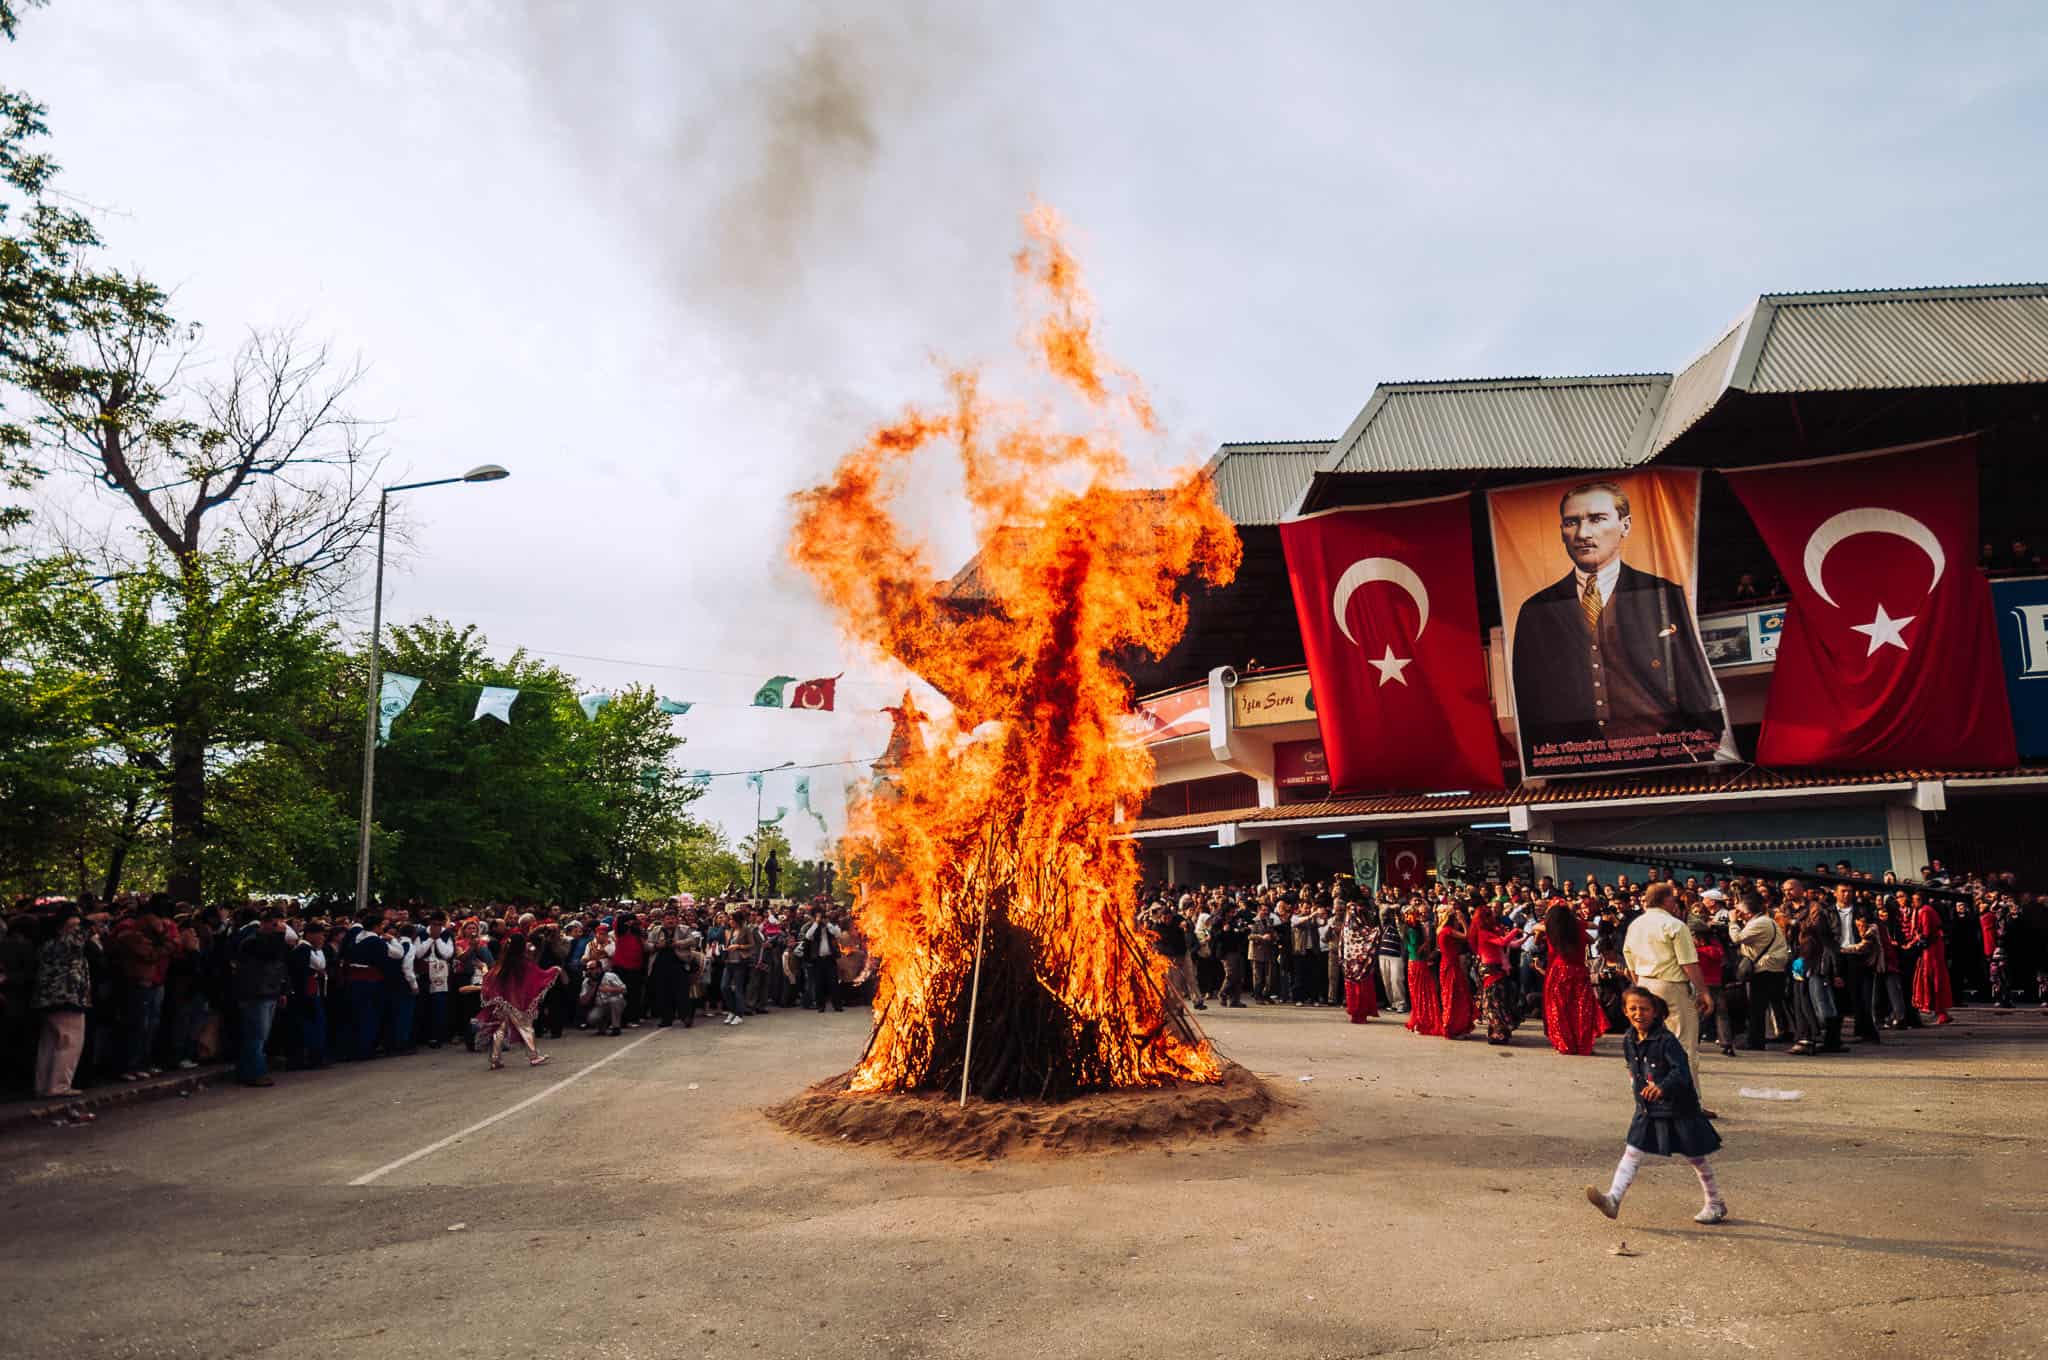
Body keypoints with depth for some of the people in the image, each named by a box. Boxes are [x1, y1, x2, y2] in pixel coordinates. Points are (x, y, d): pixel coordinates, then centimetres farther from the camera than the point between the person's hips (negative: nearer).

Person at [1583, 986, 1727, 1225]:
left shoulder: (1667, 1041, -19)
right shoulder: (1628, 1041, 2)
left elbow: (1681, 1071, -30)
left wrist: (1662, 1087, -44)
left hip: (1678, 1109, -5)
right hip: (1646, 1110, 6)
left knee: (1696, 1158, 11)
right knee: (1632, 1153, -4)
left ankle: (1715, 1203, 29)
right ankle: (1613, 1198, -11)